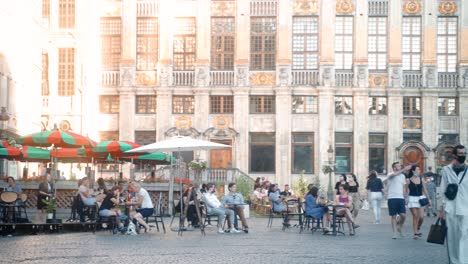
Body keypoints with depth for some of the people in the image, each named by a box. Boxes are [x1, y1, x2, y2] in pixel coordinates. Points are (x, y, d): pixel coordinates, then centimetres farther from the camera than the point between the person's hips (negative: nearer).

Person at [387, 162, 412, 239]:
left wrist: (405, 194, 14)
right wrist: (404, 169, -33)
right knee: (394, 216, -1)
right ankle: (395, 233, 5)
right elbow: (394, 174, -26)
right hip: (392, 198, -4)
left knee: (403, 215, -6)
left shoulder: (403, 176, 16)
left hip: (401, 198, 4)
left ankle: (399, 227, 21)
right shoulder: (390, 175, -2)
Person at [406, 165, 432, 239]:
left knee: (421, 217, -5)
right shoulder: (408, 180, -1)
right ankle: (415, 233, 6)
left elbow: (425, 190, 11)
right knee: (415, 216, -2)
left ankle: (418, 229, 23)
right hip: (412, 199, -2)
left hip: (421, 198, 2)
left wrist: (429, 200, 11)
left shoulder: (421, 180, 7)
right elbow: (407, 191, 2)